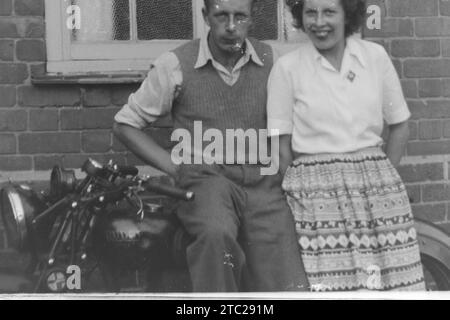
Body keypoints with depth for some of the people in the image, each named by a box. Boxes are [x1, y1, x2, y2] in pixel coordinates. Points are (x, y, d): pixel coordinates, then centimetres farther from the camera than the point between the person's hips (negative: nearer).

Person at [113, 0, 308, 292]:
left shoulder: (271, 60, 8)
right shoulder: (176, 65, 2)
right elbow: (125, 123, 9)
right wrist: (174, 167, 0)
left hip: (263, 183, 2)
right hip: (206, 180, -2)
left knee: (291, 287, -14)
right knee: (217, 234, -37)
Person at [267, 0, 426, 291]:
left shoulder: (375, 56, 5)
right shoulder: (287, 68, 0)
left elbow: (399, 126, 12)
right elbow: (281, 146, 2)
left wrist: (382, 174, 7)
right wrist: (295, 194, -2)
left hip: (377, 188, 2)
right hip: (315, 189, -2)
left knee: (389, 280, -3)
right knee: (326, 282, -7)